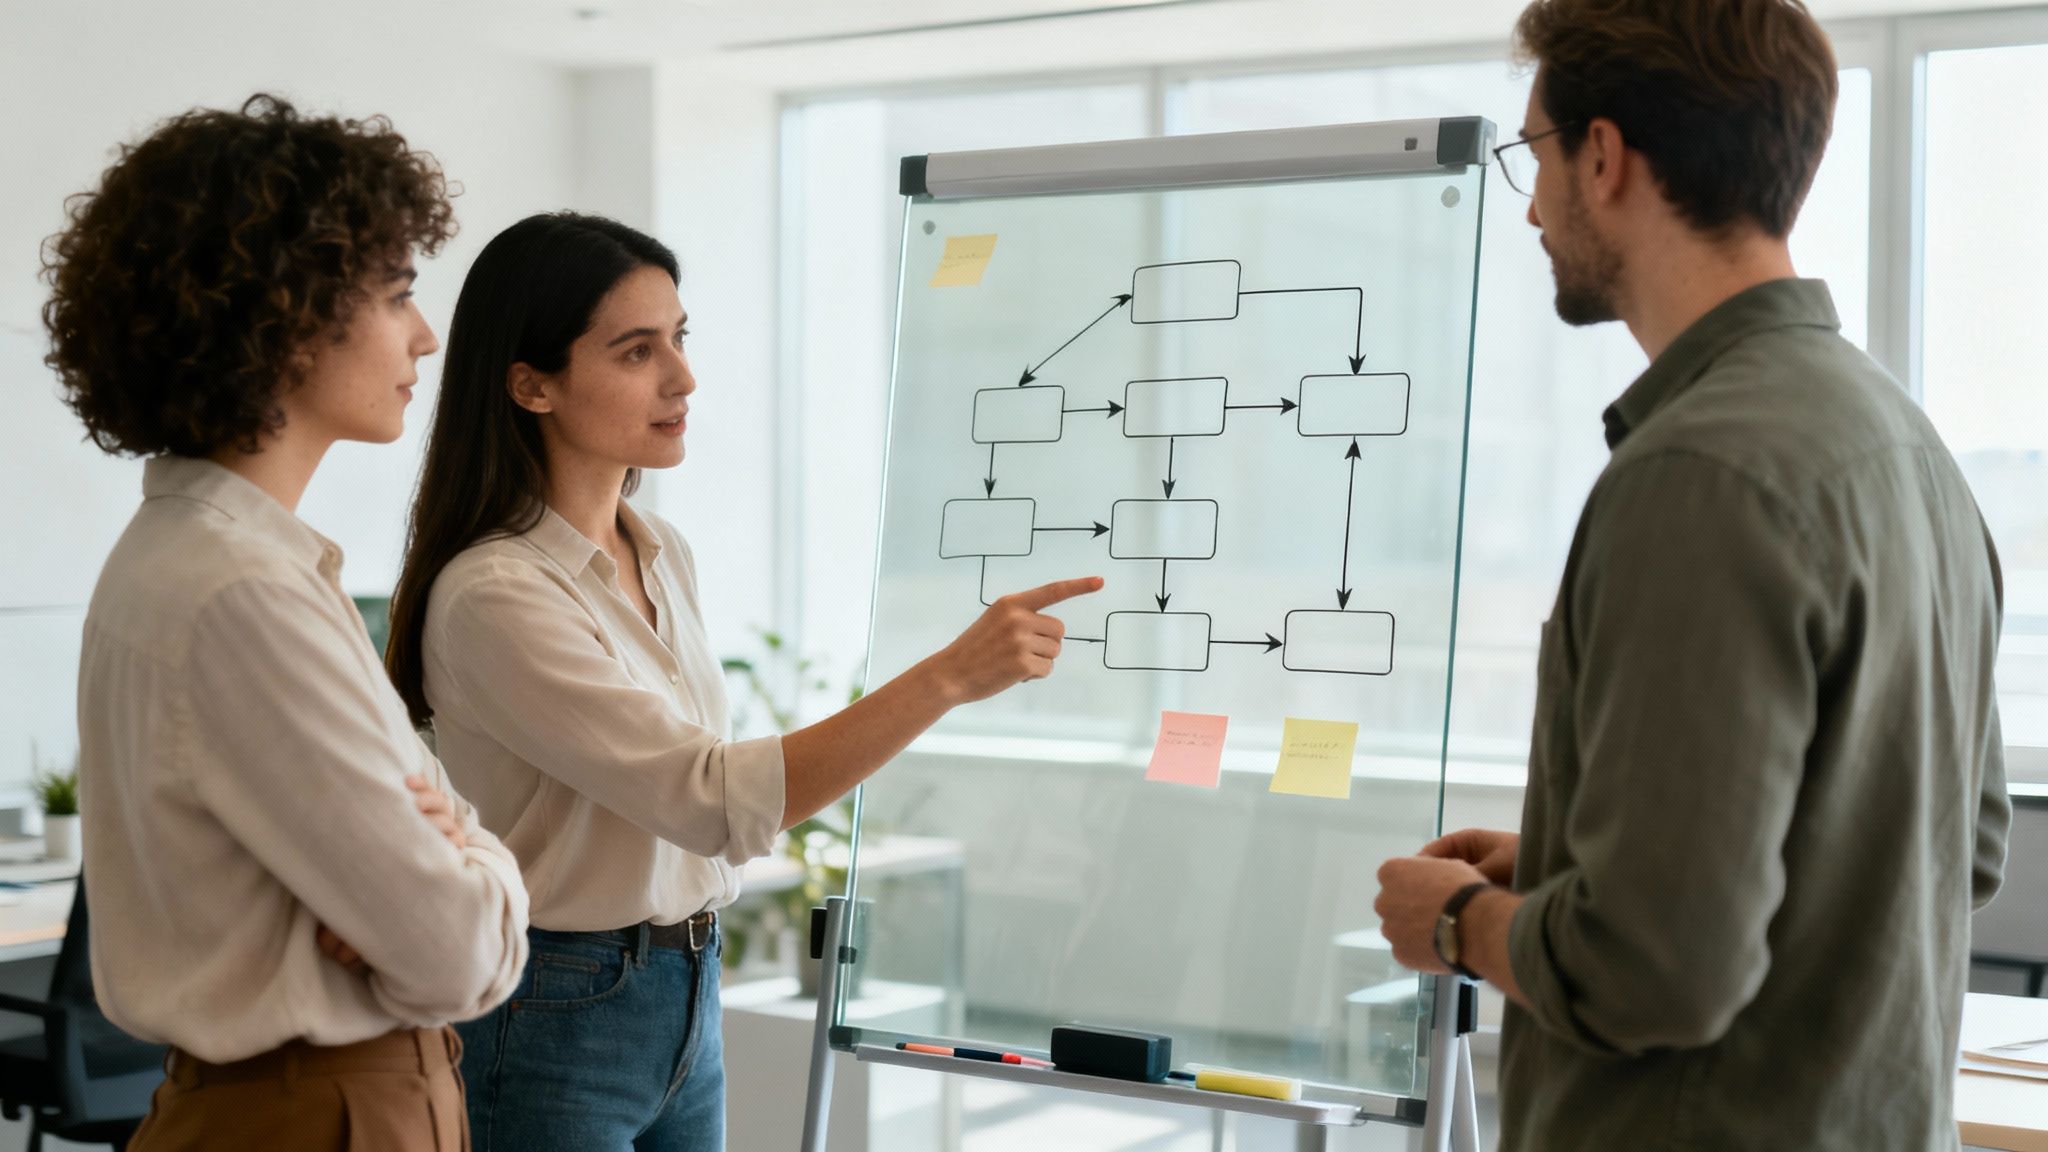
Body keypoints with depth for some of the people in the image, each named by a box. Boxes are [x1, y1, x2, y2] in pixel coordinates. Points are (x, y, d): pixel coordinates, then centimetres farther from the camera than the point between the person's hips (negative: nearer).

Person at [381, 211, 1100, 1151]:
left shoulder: (662, 556, 6)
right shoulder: (492, 597, -20)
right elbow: (714, 801, -26)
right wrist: (952, 675, -30)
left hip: (688, 1003, 7)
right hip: (556, 1027, -7)